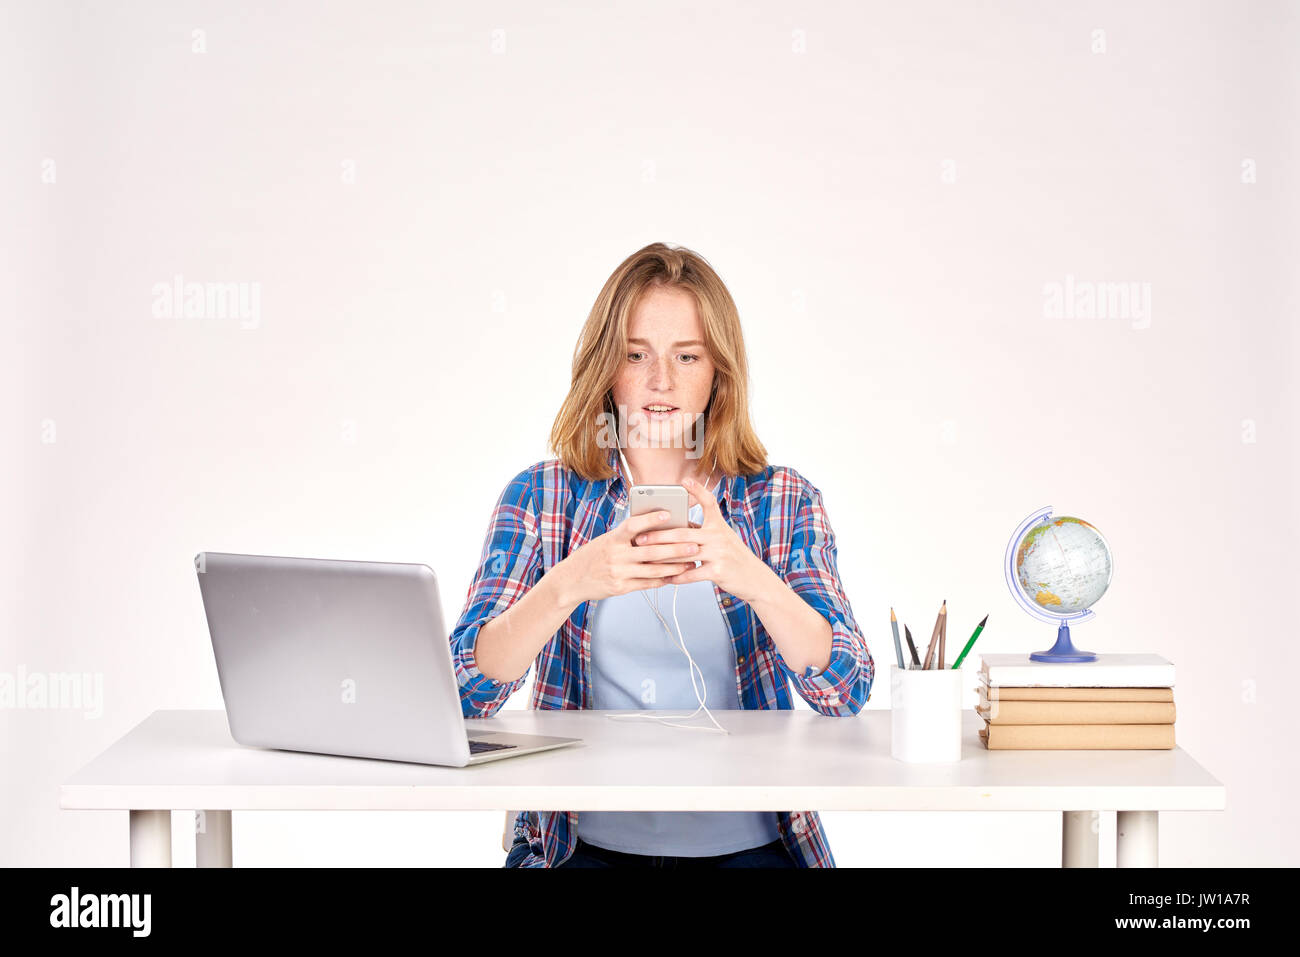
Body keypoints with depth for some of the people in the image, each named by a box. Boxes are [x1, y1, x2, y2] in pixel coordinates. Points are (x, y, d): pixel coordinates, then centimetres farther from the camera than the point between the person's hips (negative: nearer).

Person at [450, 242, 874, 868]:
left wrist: (754, 580, -25)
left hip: (745, 843, 1)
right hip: (586, 844, 0)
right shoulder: (541, 496, 5)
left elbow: (846, 692, -7)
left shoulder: (781, 502, 5)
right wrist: (570, 585, -24)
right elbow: (463, 693, -6)